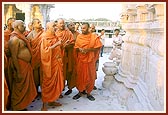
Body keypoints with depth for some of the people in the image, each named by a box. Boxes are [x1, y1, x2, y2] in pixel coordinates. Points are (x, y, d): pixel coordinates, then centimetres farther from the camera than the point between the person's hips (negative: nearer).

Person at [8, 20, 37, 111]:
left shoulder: (21, 37, 13)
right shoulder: (15, 39, -17)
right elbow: (14, 57, -21)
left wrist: (28, 65, 16)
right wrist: (18, 72, -22)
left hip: (26, 65, 9)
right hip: (20, 66, -9)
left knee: (26, 87, 17)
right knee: (19, 89, 3)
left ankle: (22, 106, 31)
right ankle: (17, 108, 17)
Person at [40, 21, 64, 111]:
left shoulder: (54, 37, 13)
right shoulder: (45, 37, -10)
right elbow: (44, 50, -20)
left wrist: (60, 45, 6)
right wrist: (55, 45, -23)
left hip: (56, 62, 8)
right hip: (48, 63, -8)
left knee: (55, 82, 11)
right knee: (47, 83, -2)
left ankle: (52, 100, 24)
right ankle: (44, 104, 6)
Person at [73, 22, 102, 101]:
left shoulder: (94, 37, -3)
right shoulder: (79, 36, 5)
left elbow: (98, 47, -5)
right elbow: (76, 47, 8)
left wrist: (88, 49, -17)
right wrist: (80, 49, -14)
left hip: (90, 59, -2)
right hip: (80, 60, 2)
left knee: (90, 77, 5)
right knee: (80, 76, 6)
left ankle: (88, 93, 20)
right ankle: (80, 92, 21)